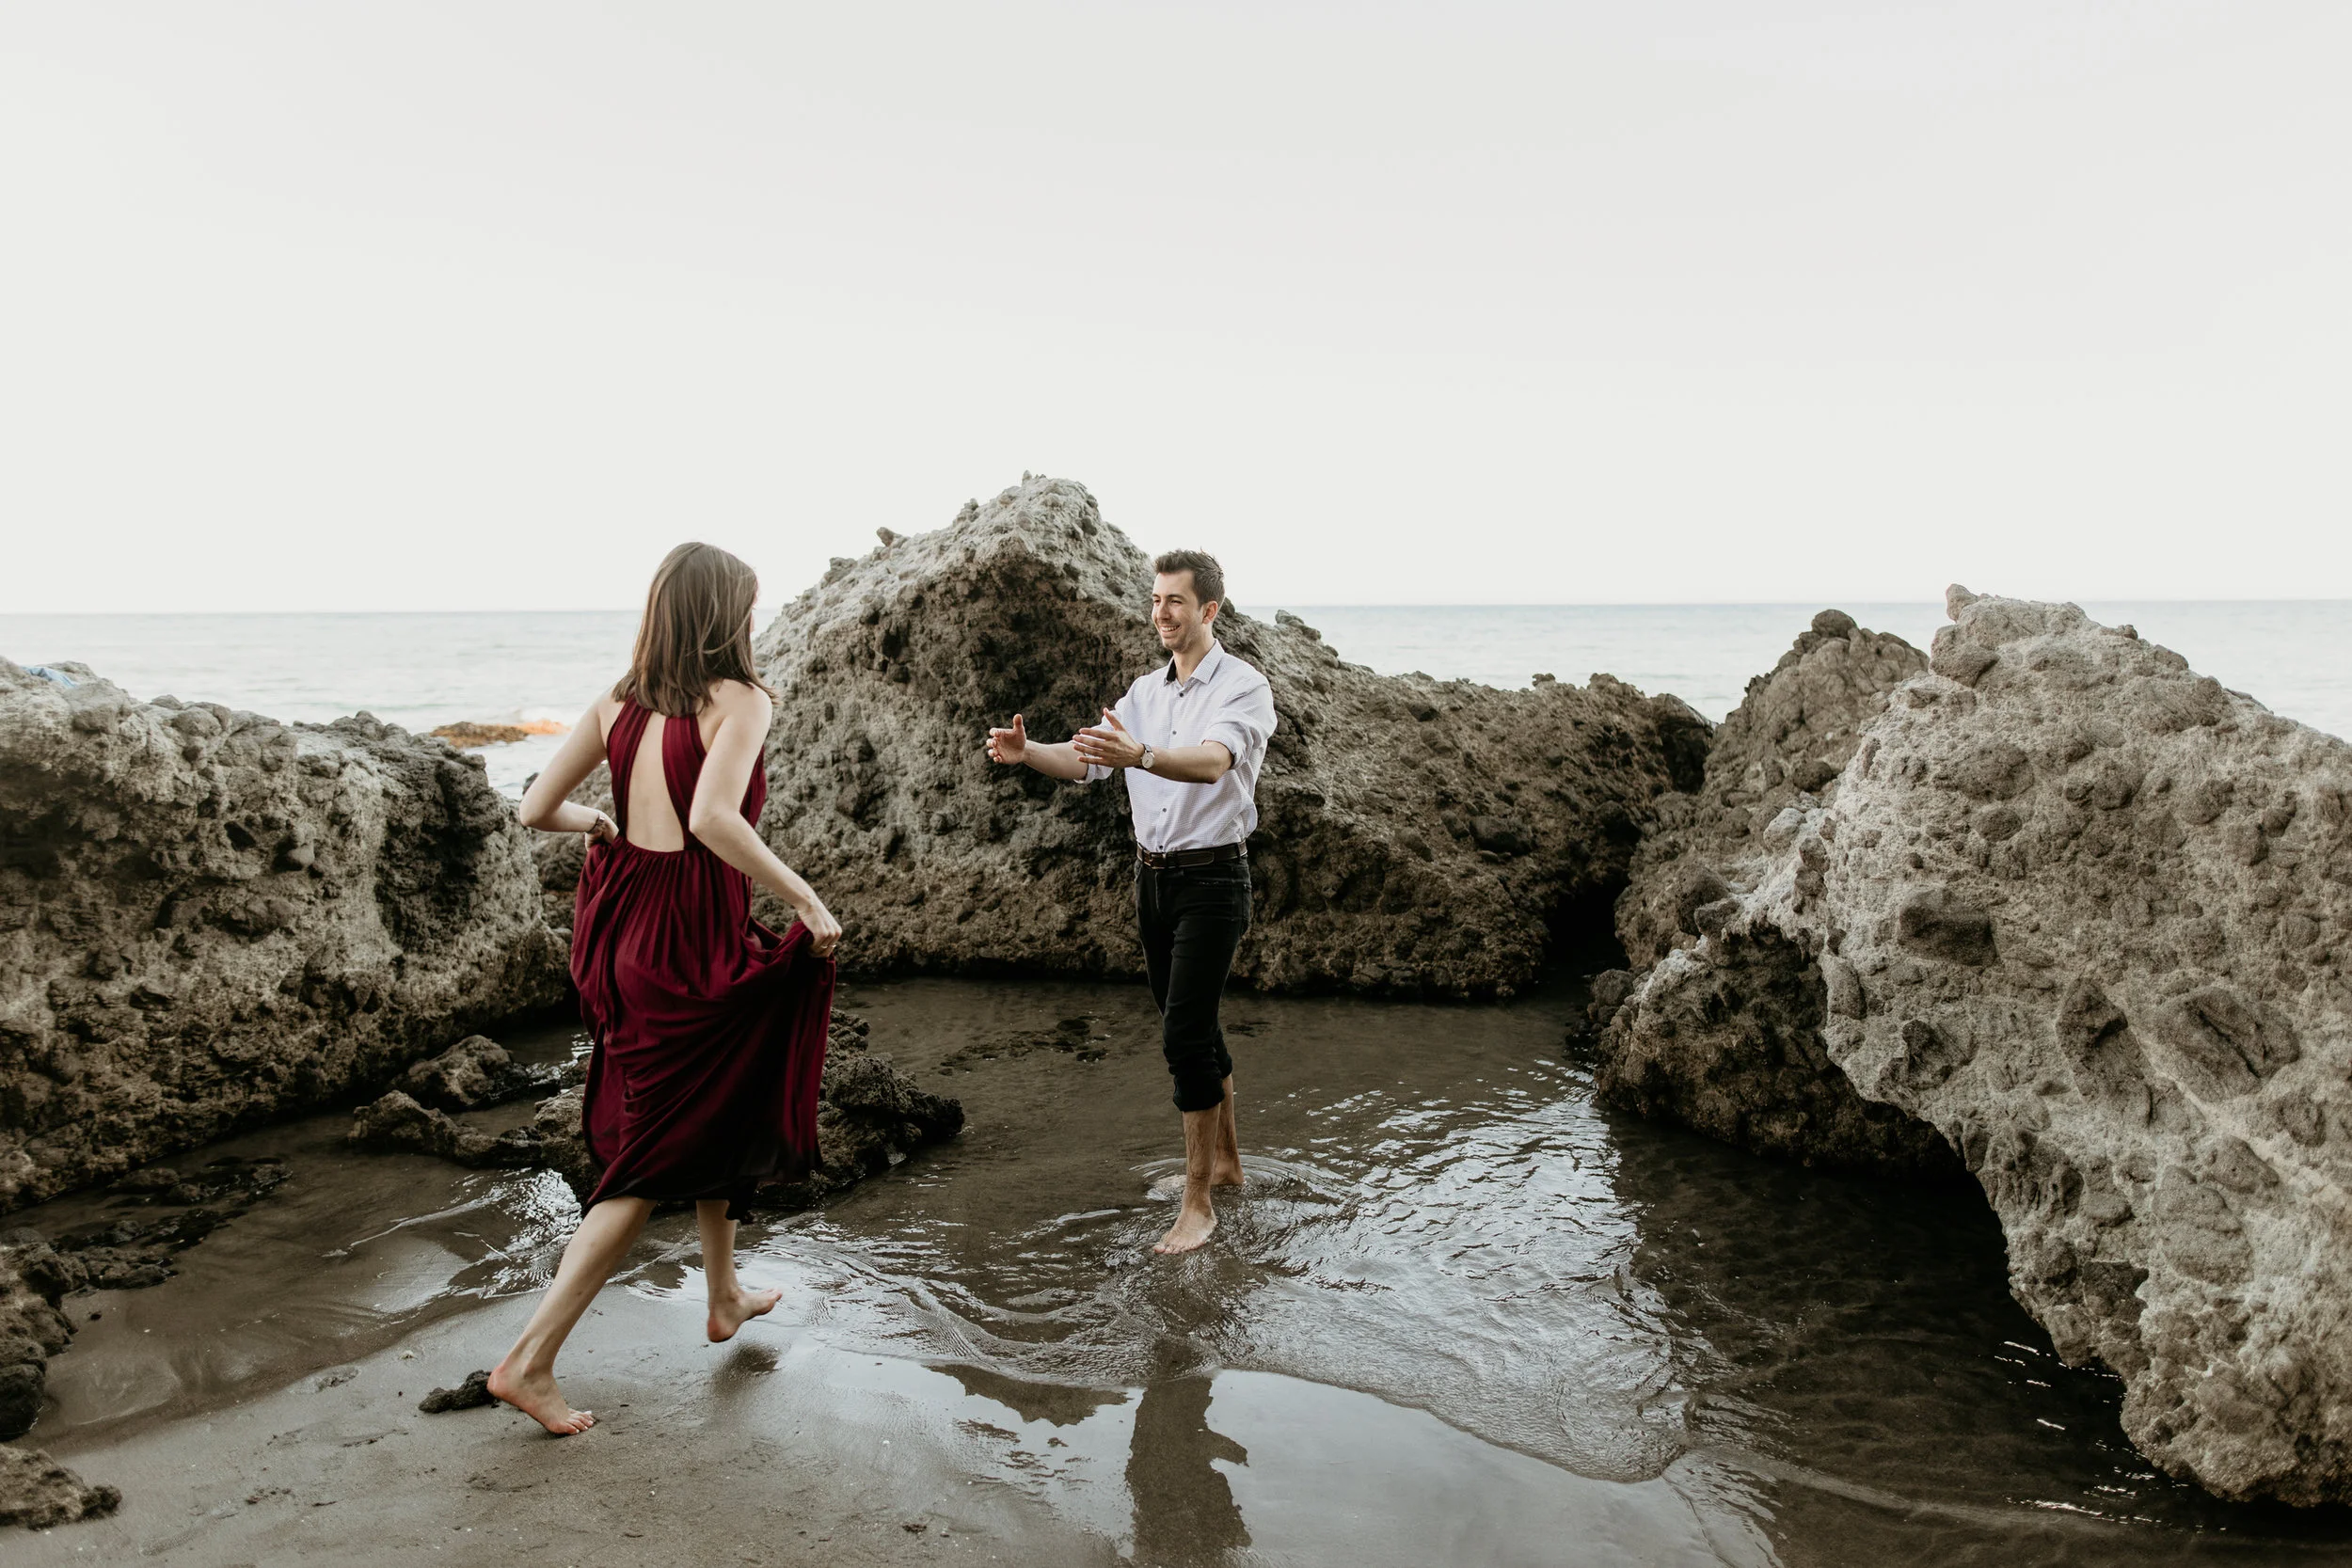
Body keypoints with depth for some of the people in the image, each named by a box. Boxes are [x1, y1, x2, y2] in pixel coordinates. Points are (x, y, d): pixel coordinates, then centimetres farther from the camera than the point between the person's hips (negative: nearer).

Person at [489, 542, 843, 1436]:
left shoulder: (618, 703, 5)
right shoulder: (739, 701, -13)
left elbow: (535, 810, 6)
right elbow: (712, 819, -29)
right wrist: (806, 900, -21)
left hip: (621, 920, 8)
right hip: (689, 937, -8)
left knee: (714, 1106, 26)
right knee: (660, 1157, 4)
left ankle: (726, 1298, 42)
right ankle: (530, 1360, 5)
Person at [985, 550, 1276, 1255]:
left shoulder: (1244, 688, -10)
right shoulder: (1144, 692, 12)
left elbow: (1213, 761, -30)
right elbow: (1084, 760, 3)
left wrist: (1138, 755, -48)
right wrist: (1026, 751, -18)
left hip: (1212, 879, -7)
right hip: (1153, 876, 7)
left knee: (1184, 1034, -11)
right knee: (1194, 1028, 16)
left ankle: (1197, 1203, -2)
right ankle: (1225, 1160, 33)